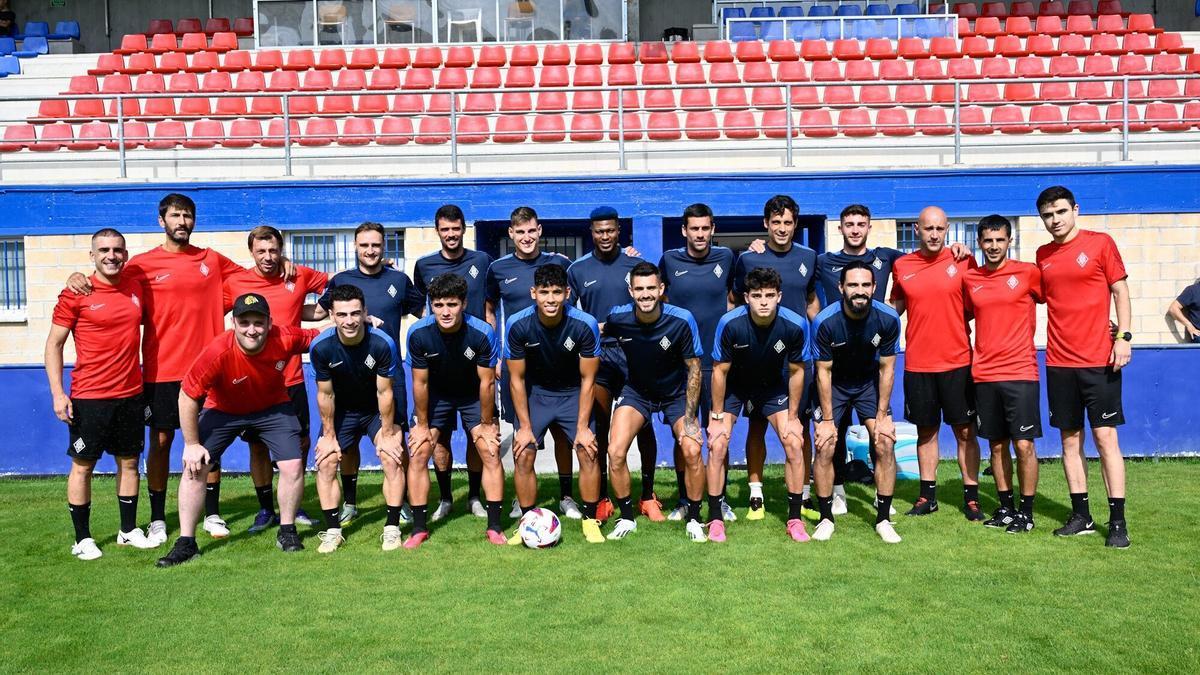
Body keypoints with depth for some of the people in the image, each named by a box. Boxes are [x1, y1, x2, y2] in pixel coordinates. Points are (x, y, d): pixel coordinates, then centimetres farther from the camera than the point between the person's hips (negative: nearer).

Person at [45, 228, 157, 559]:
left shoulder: (135, 289, 5)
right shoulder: (75, 295, -7)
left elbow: (143, 320, 22)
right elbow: (54, 344, -4)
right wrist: (57, 393, -13)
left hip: (130, 394, 5)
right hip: (89, 396, -4)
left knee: (129, 462, 11)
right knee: (82, 466, 4)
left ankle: (129, 531, 23)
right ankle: (82, 539, 14)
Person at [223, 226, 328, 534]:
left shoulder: (300, 276, 1)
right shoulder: (234, 284, -1)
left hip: (291, 379, 1)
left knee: (301, 442, 6)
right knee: (258, 446, 7)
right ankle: (266, 509, 22)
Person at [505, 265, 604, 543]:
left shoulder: (585, 324, -25)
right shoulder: (517, 325, -23)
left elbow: (587, 379, -13)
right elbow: (517, 378, -11)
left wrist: (583, 426, -14)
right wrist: (525, 426, -11)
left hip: (573, 393, 0)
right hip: (535, 392, 1)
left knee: (588, 452, -11)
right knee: (523, 455, -10)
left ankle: (590, 522, 7)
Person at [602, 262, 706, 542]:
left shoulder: (682, 320, -24)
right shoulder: (618, 318, -19)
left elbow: (694, 368, -15)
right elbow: (599, 331, 8)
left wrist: (689, 418, -17)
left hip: (676, 393, -1)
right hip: (636, 391, 2)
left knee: (692, 451, -20)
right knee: (615, 453, -15)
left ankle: (694, 520, 4)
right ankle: (627, 518, 8)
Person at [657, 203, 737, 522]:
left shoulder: (725, 257, 4)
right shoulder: (669, 259, 2)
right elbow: (659, 301, 16)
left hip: (716, 360, 0)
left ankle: (721, 499, 18)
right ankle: (683, 500, 18)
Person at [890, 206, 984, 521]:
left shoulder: (963, 261, -1)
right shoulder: (901, 266, 4)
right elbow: (896, 305, 16)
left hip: (958, 361, -1)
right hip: (917, 364, 2)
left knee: (965, 430, 4)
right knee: (926, 431, 11)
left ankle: (971, 497, 14)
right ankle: (927, 495, 22)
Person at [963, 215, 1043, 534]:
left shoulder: (1028, 272, -3)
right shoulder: (969, 278, 7)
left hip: (1020, 372, -3)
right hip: (984, 374, 4)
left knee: (1024, 445, -3)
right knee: (997, 445, 10)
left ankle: (1026, 511, 10)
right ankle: (1006, 507, 22)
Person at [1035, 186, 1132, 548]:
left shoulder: (1100, 243, -1)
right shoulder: (1042, 255, 10)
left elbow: (1120, 291, -1)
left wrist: (1123, 336, -9)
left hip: (1099, 359, -4)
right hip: (1059, 362, 4)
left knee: (1105, 436, -4)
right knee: (1070, 439, 8)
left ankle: (1118, 522, 2)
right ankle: (1081, 515, 17)